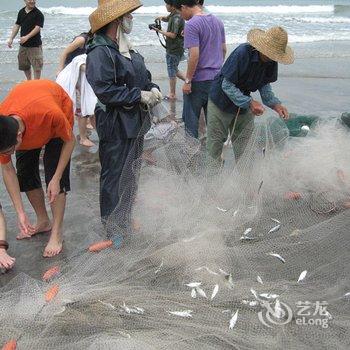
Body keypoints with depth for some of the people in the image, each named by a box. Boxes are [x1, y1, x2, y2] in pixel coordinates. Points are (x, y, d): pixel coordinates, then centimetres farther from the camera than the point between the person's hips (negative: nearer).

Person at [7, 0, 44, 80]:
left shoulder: (38, 14, -9)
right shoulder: (21, 12, 9)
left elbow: (38, 28, -18)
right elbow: (17, 26, 13)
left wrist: (27, 37, -29)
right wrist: (11, 39, 5)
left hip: (35, 44, -6)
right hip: (23, 44, 6)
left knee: (37, 66, -6)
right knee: (24, 65, 16)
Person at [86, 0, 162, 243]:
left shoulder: (126, 48, 11)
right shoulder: (100, 52, -19)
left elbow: (142, 75, 22)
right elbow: (104, 90, -25)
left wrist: (152, 88, 1)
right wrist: (140, 95, -21)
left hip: (135, 122, 10)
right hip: (116, 125, -10)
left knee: (132, 173, 20)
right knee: (114, 176, 2)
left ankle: (125, 220, 37)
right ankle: (112, 227, 18)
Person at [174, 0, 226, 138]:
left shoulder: (191, 25, -16)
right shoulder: (217, 21, 8)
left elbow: (194, 55, -22)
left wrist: (187, 81, -15)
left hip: (199, 80, -7)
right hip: (216, 78, 7)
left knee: (190, 117, 6)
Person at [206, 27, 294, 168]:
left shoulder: (271, 61, -10)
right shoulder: (242, 53, -30)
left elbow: (264, 85, 4)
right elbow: (227, 85, -27)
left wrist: (275, 104, -12)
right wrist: (250, 102, -33)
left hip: (244, 103, 6)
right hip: (221, 102, -5)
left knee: (245, 146, 7)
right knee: (215, 142, 3)